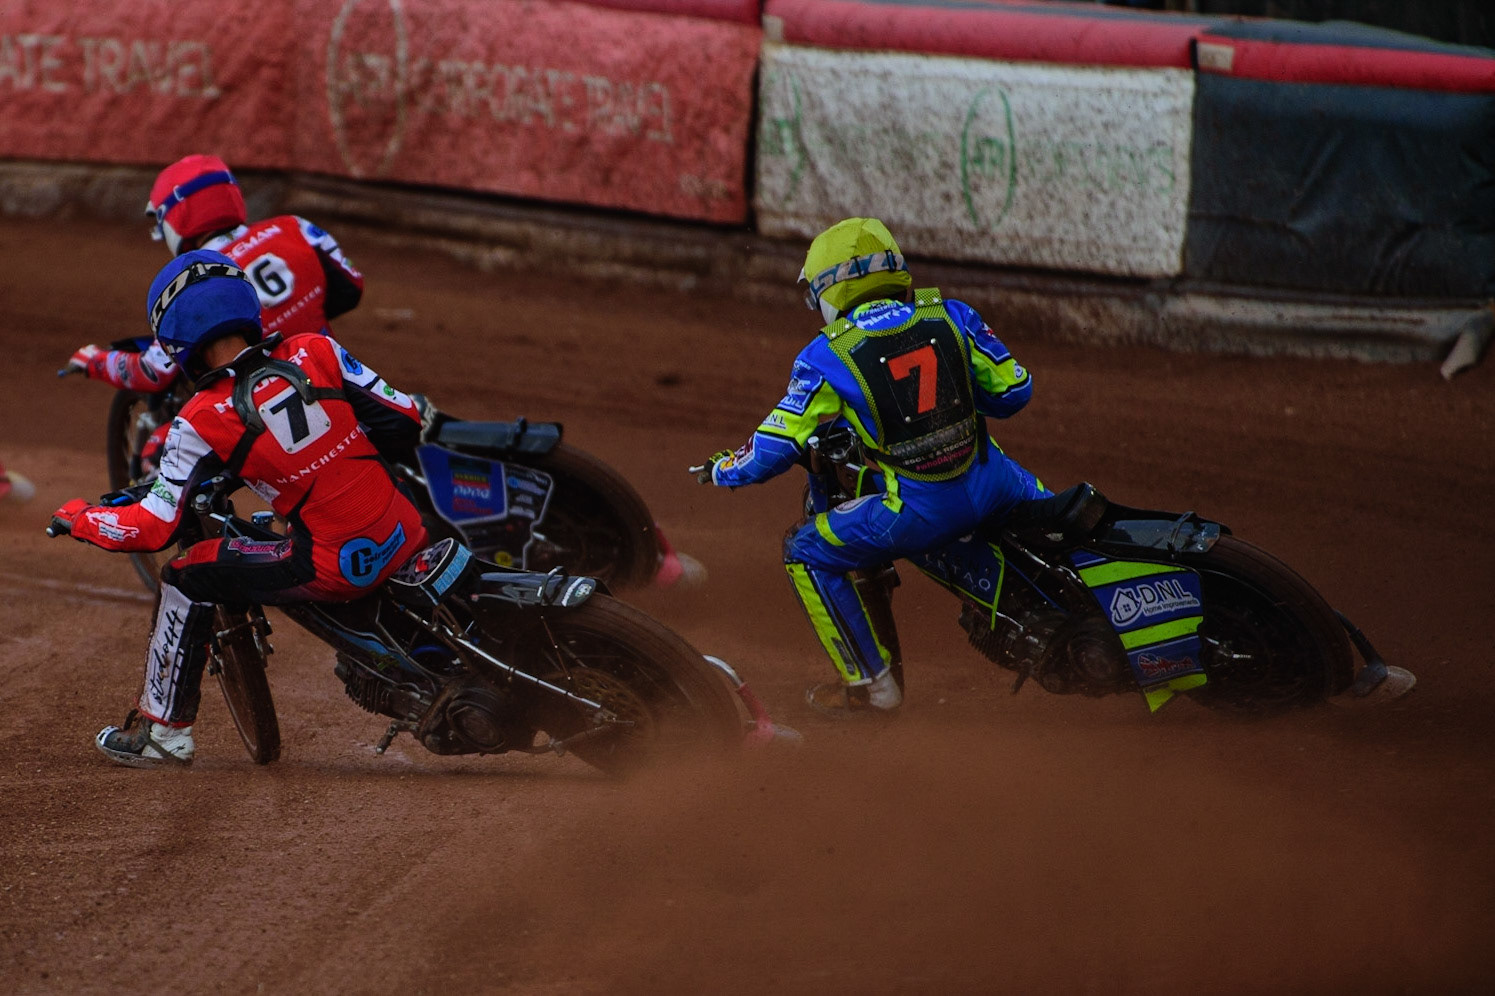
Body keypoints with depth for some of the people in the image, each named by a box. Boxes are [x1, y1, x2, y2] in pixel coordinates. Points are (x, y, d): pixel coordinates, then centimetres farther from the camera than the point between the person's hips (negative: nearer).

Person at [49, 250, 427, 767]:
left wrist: (77, 518, 12)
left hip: (336, 568, -4)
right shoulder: (318, 353, 0)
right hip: (407, 535, 5)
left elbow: (156, 527, -6)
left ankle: (163, 731, 17)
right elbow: (406, 420, 4)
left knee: (188, 577, 9)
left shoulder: (201, 423, -9)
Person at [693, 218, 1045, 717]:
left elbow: (777, 446, 1)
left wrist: (721, 471, 21)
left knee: (806, 555, 15)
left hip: (917, 512, -4)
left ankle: (872, 682, 17)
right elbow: (1013, 390, 12)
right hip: (988, 485, 4)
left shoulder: (825, 358, -2)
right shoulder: (952, 318, 6)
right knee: (1032, 494, 38)